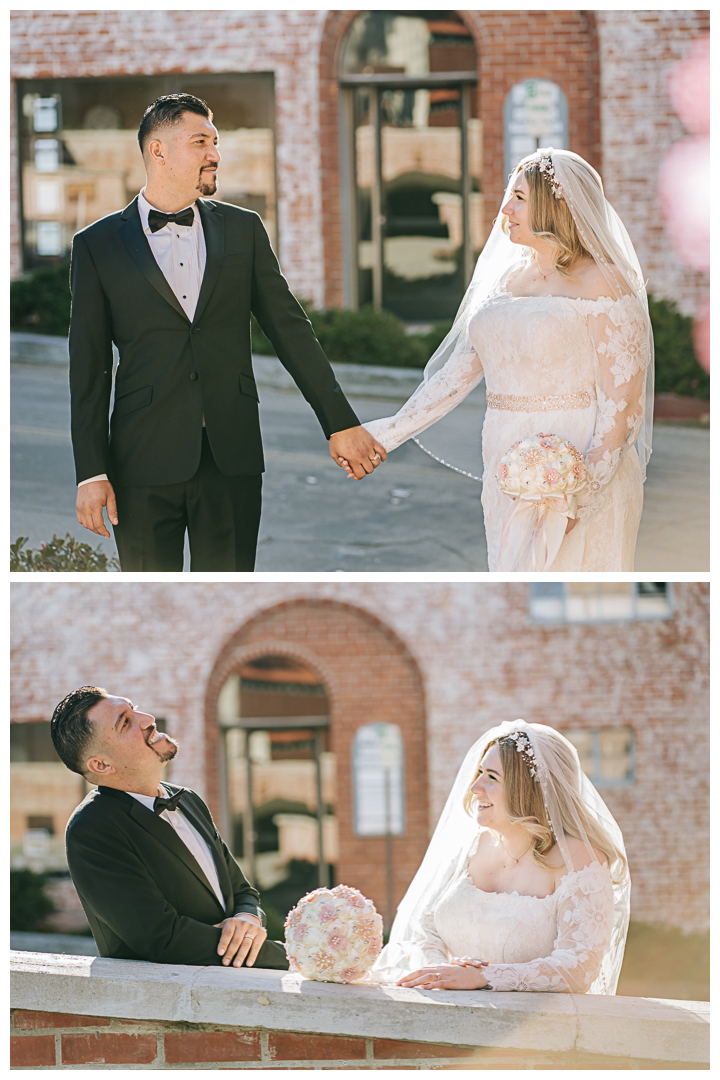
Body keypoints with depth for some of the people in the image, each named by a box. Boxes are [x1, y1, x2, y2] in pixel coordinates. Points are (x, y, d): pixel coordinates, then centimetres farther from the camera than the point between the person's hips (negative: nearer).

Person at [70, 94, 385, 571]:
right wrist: (92, 472, -5)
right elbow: (89, 368, 2)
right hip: (146, 461, -2)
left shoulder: (243, 229, 10)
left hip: (231, 459, 2)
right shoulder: (98, 245, 3)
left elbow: (290, 330, 13)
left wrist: (340, 424, 9)